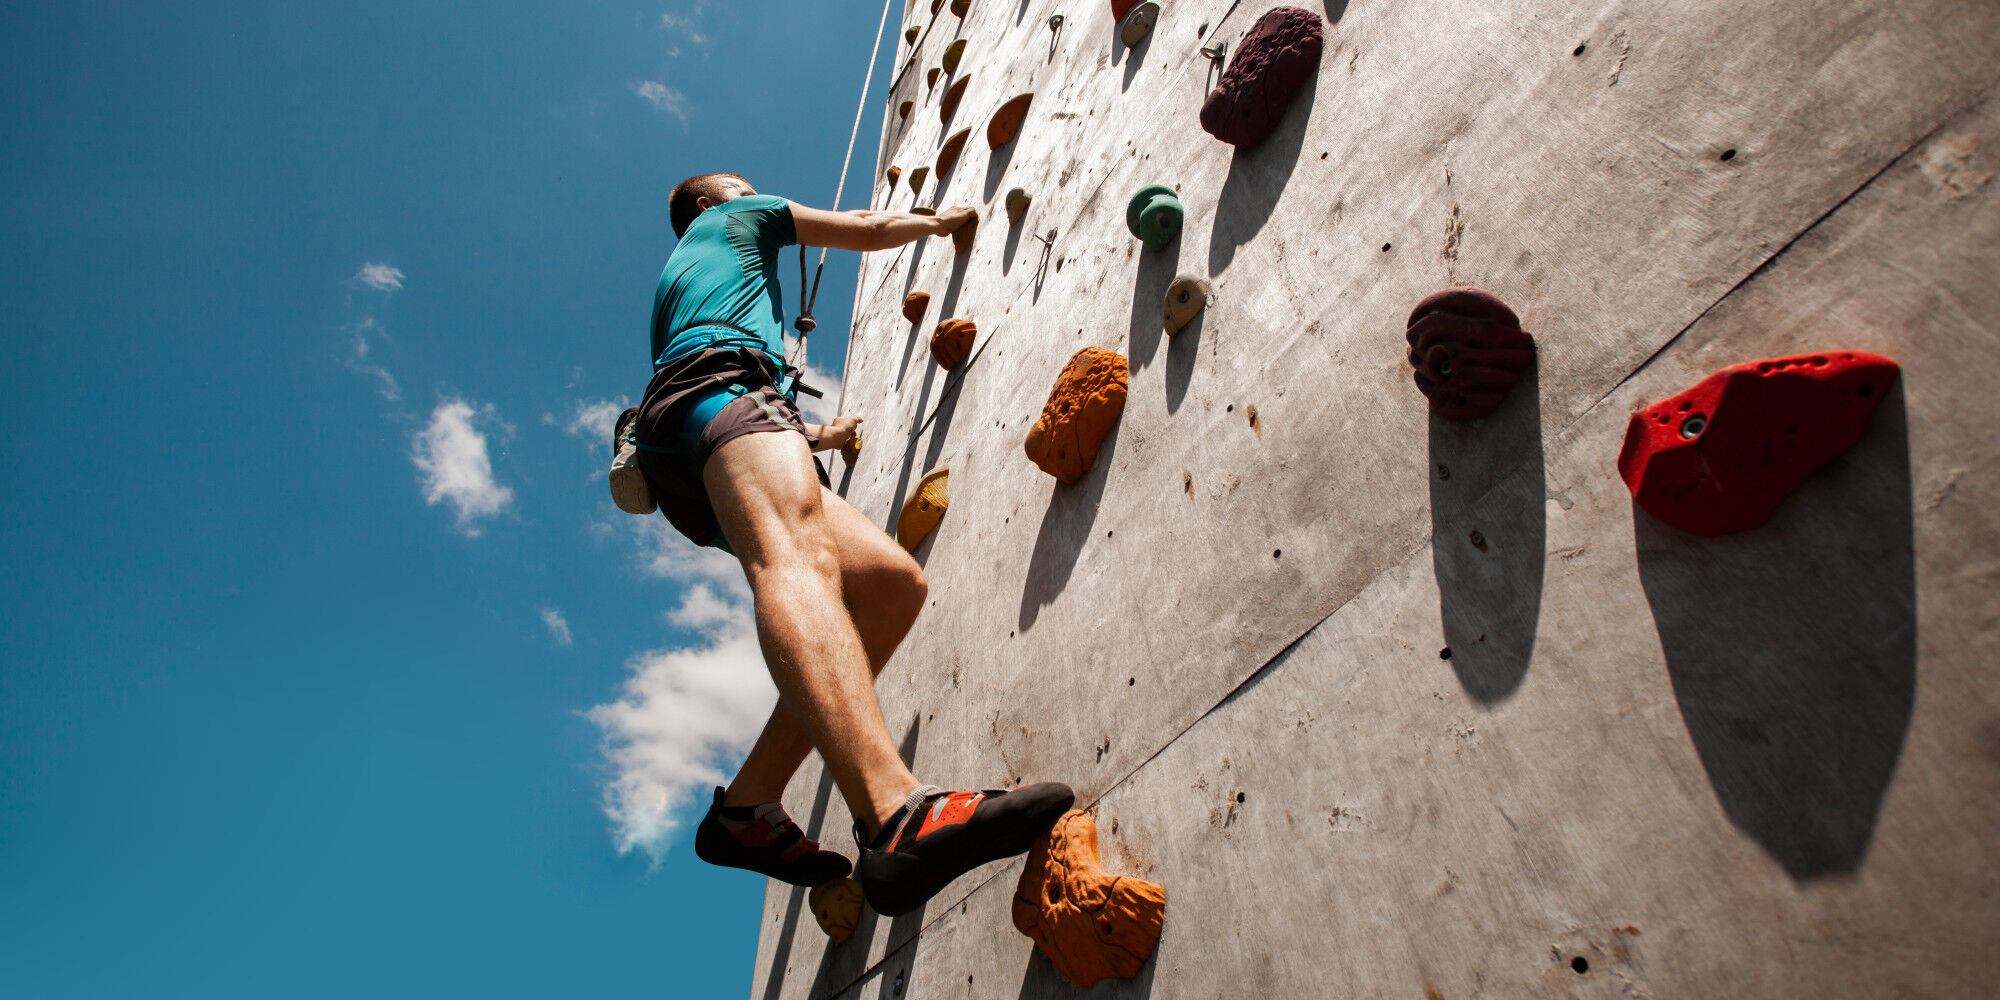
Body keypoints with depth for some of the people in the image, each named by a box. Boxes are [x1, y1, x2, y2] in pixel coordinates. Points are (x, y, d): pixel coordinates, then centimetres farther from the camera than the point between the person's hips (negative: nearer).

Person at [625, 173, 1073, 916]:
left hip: (689, 481, 8)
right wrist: (940, 220, 49)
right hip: (720, 382, -8)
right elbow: (871, 229, 29)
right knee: (798, 558, -37)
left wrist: (816, 437, 57)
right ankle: (895, 814, -64)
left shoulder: (674, 281, 45)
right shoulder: (731, 218, 28)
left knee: (893, 582, -7)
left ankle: (748, 804, -16)